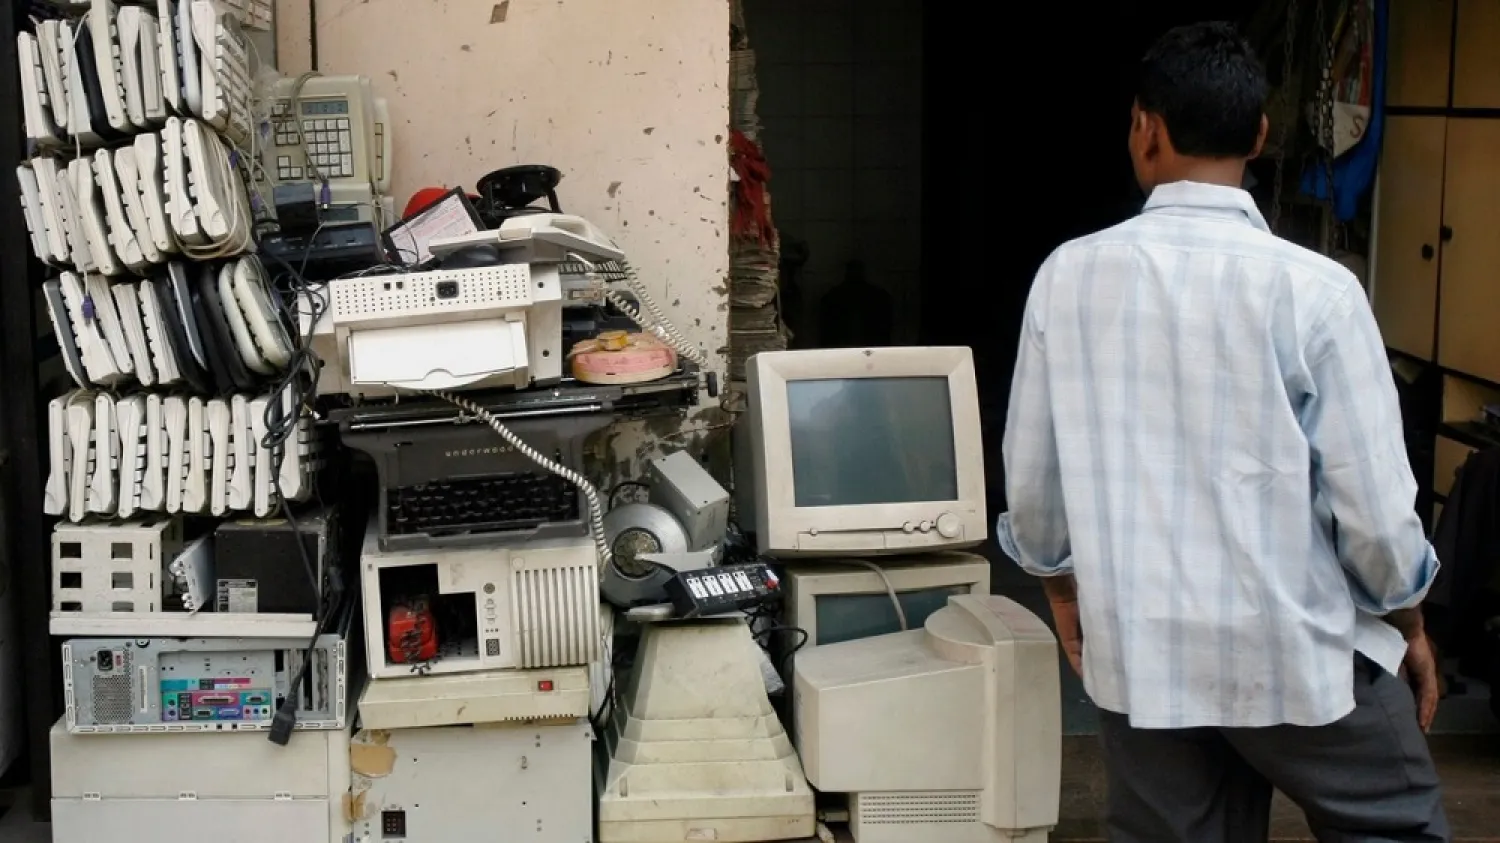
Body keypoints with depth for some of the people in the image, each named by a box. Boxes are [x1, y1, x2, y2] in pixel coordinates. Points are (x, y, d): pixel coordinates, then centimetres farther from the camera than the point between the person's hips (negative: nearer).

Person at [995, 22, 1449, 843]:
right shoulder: (1313, 289, -16)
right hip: (1296, 650, -3)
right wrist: (1407, 622, 8)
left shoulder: (1067, 276, -7)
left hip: (1137, 648, 3)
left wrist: (1063, 585, 21)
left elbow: (1030, 476, 2)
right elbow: (1374, 501, -11)